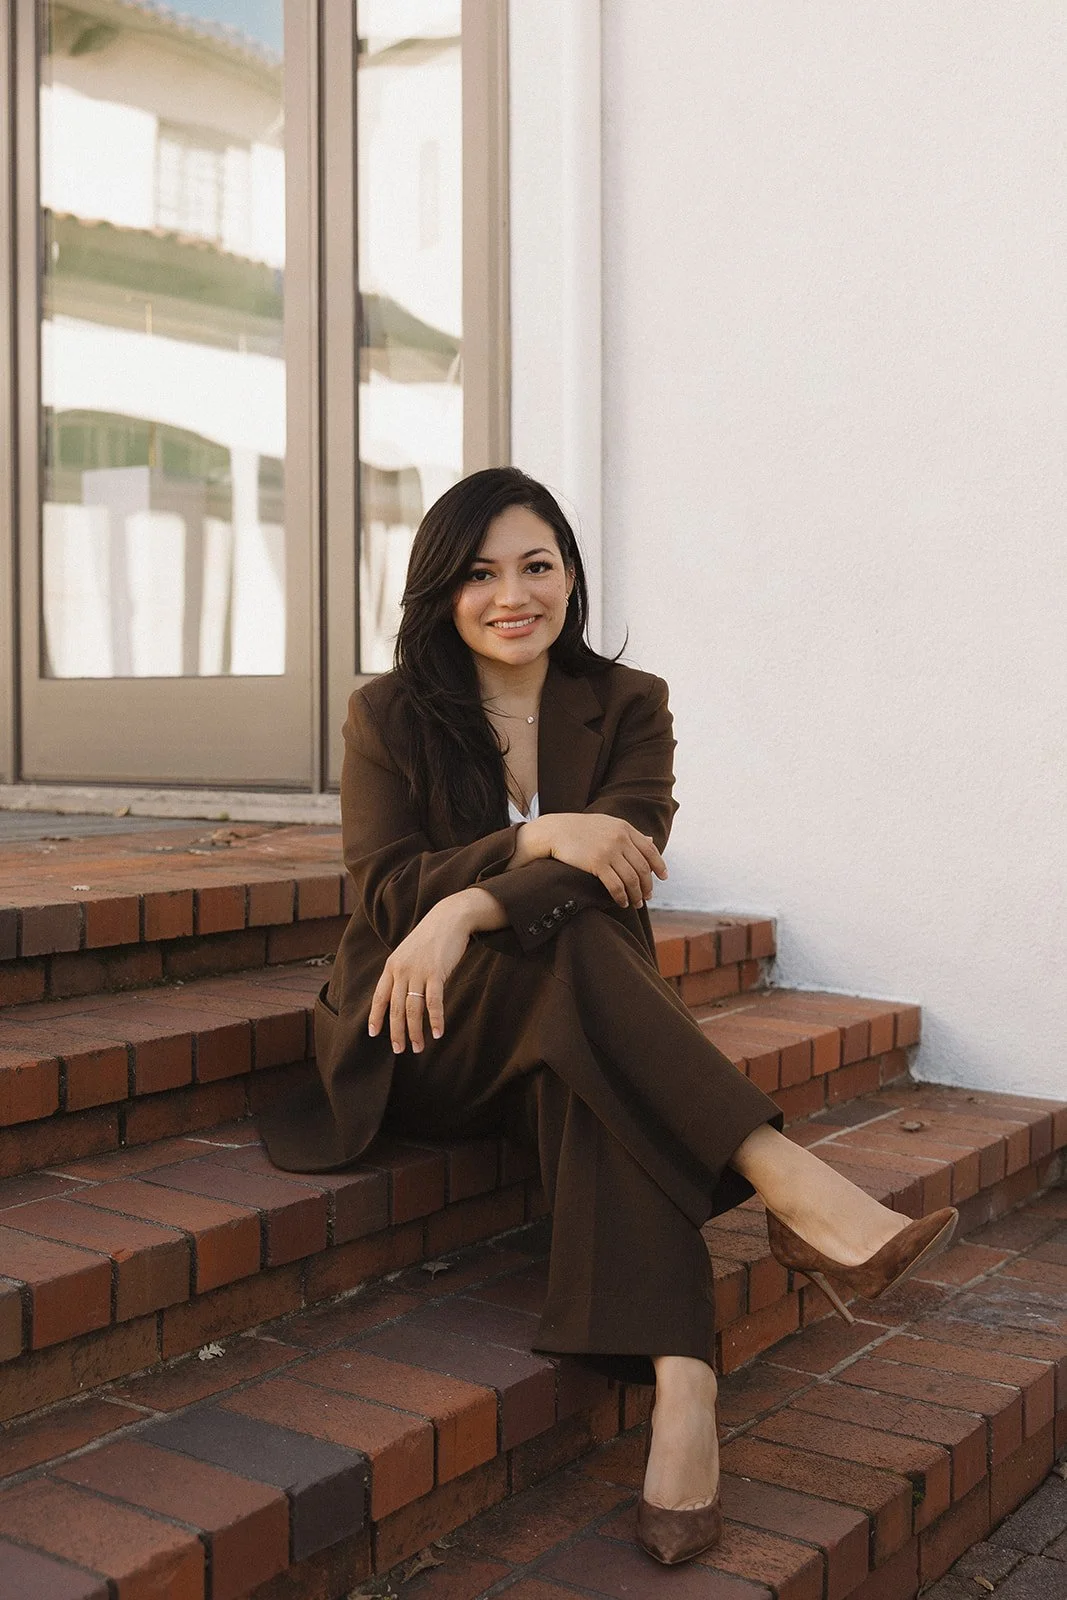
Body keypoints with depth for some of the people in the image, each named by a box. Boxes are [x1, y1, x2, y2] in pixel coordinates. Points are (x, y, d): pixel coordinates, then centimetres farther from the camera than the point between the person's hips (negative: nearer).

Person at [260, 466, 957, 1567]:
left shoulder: (627, 706, 5)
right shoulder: (388, 715, 3)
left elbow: (623, 861, -12)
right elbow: (386, 890, -7)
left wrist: (471, 908, -30)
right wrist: (535, 838, -24)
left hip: (579, 1035, 2)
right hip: (419, 1043, -1)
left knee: (590, 1081, -36)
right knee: (567, 940, -33)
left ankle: (680, 1389, -49)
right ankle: (795, 1191, -44)